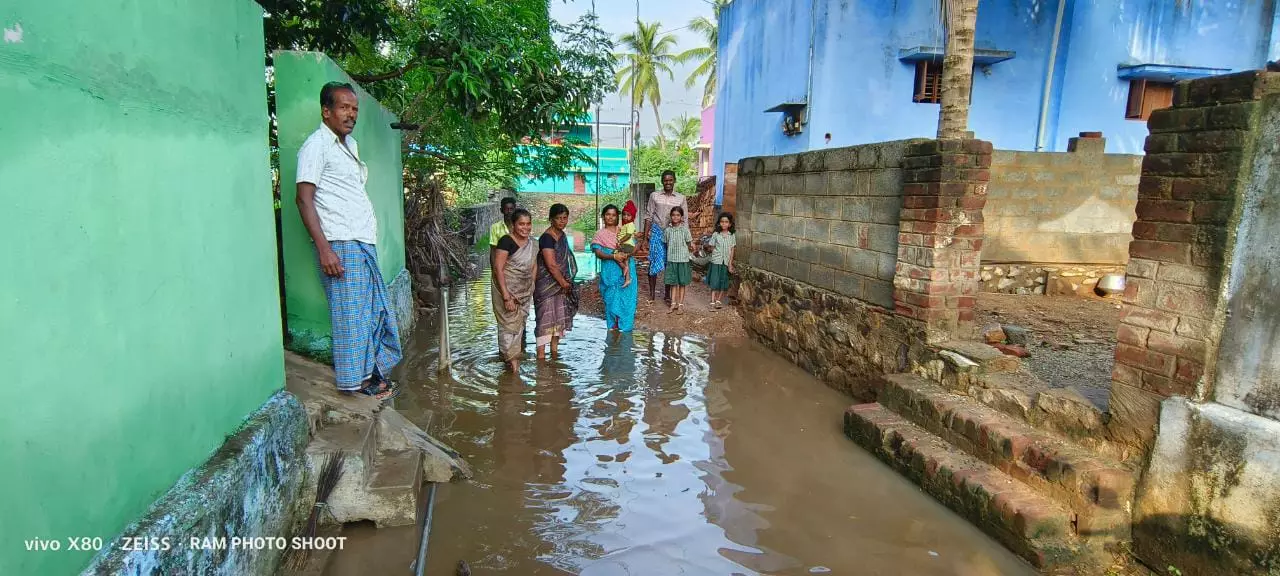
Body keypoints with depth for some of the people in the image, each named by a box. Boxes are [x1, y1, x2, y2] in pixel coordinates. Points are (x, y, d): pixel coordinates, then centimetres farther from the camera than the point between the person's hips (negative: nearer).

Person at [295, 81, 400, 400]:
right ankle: (355, 380, 3)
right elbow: (304, 199, -13)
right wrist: (324, 248, -20)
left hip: (364, 243, 9)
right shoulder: (317, 144, -6)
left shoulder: (351, 144, 19)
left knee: (375, 310, 11)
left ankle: (372, 372, 21)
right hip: (340, 244, -9)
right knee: (351, 314, -6)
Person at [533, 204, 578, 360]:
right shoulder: (547, 238, -18)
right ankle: (541, 353, 0)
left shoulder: (563, 235, 9)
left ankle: (554, 349, 24)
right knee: (546, 316, -6)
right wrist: (564, 283, -13)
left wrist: (565, 282, 9)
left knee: (560, 314, 12)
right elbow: (551, 265, -22)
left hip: (560, 283, 8)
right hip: (546, 284, -8)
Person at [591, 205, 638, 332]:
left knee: (627, 295, 1)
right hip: (610, 269, -1)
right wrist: (614, 256, -21)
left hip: (627, 268, 1)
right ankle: (613, 323, 15)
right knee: (612, 296, 2)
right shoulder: (600, 234, 3)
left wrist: (626, 255, -14)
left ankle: (625, 323, 13)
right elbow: (598, 253, -8)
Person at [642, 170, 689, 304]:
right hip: (657, 232, 0)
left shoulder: (681, 198, 5)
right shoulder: (654, 196, 4)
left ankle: (667, 295, 14)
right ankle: (651, 293, 9)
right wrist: (647, 232, -3)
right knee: (654, 262, -1)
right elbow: (648, 216, 5)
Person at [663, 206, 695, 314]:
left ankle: (681, 305, 12)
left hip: (682, 259, -3)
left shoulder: (684, 229, -6)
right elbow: (667, 243, 10)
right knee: (673, 282, 8)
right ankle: (673, 303, 16)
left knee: (682, 283, 5)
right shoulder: (668, 229, 2)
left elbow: (689, 243, 1)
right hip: (671, 259, 3)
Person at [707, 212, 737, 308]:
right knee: (715, 281, -5)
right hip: (716, 261, -2)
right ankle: (713, 301, -5)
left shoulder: (732, 235, 3)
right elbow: (712, 248, 3)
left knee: (723, 282, 6)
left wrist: (730, 264, -1)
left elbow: (732, 250, 3)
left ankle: (719, 300, 18)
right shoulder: (716, 235, -2)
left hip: (726, 262, 2)